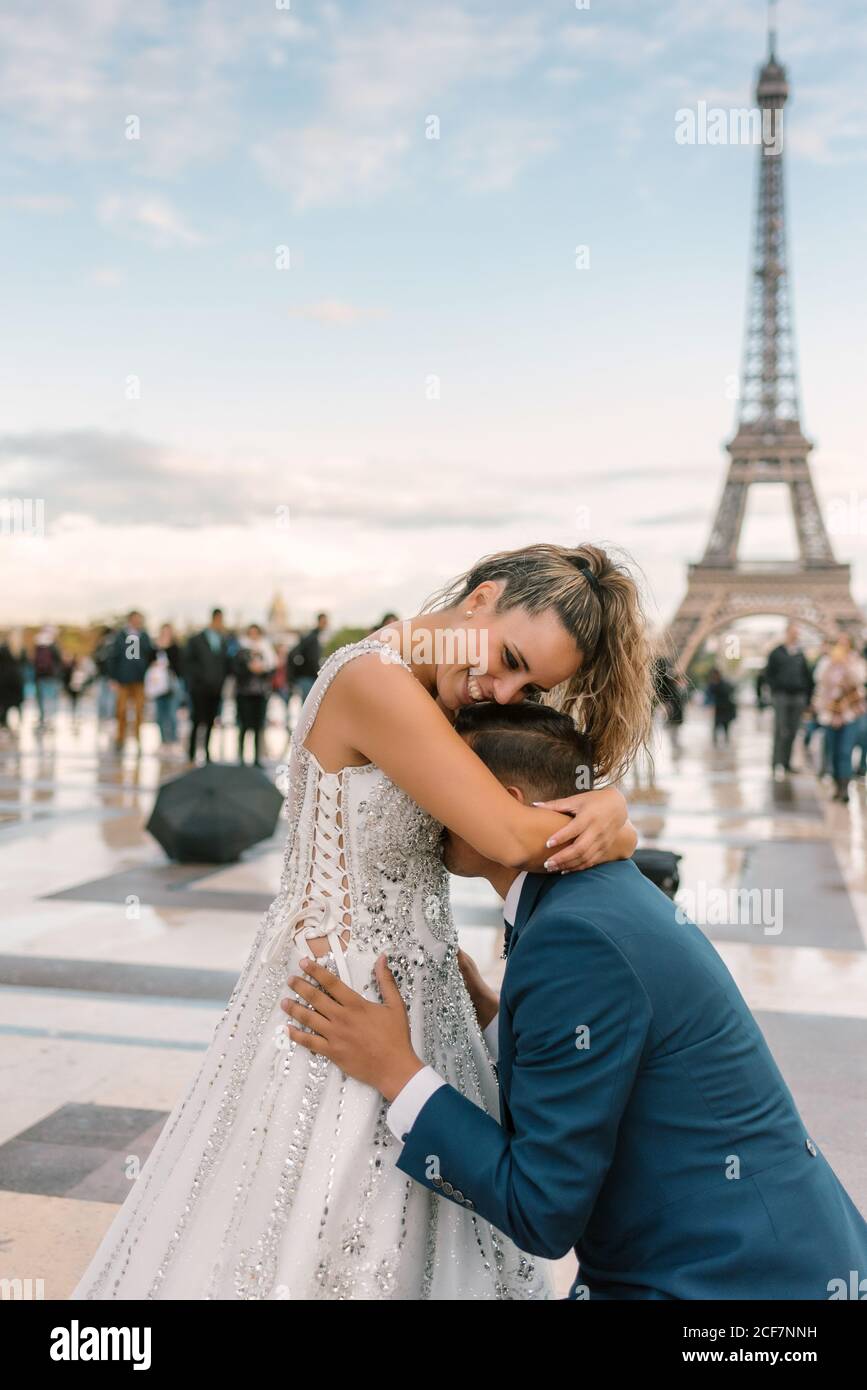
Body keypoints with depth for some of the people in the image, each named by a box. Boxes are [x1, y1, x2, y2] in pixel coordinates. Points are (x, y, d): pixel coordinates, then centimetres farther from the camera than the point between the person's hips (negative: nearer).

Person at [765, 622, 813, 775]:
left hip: (798, 697, 4)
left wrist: (807, 696, 10)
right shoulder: (777, 653, 3)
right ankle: (777, 763, -8)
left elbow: (808, 677, 17)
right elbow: (768, 674, 4)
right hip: (782, 696, -4)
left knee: (793, 731, 5)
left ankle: (786, 763, 12)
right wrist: (775, 690, -7)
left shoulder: (801, 655, 14)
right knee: (781, 731, -10)